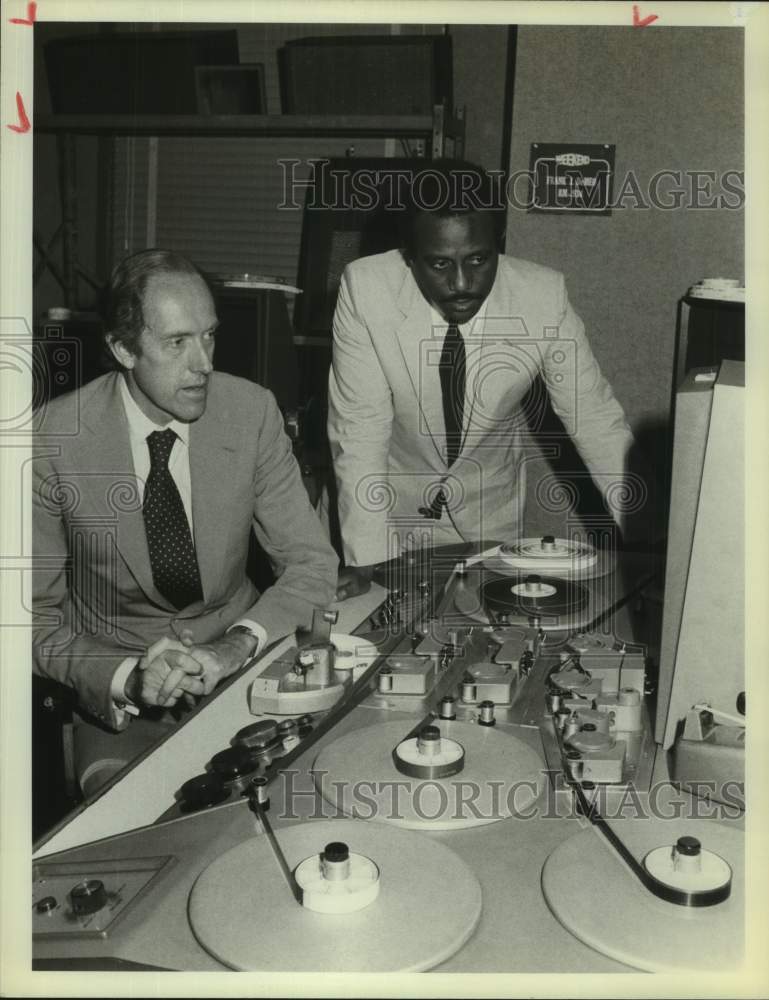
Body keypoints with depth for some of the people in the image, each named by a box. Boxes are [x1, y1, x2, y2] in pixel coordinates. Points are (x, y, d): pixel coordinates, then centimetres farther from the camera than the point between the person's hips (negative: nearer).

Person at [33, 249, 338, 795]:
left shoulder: (252, 412, -8)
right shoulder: (54, 437, -12)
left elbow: (312, 564, -5)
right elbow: (37, 615, -7)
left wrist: (236, 646, -24)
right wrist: (128, 677, -25)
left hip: (238, 664, 2)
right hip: (114, 688, -1)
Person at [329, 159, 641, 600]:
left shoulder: (545, 296, -22)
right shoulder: (365, 288, -25)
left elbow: (596, 420, -15)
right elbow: (360, 428, -22)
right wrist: (366, 559, -26)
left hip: (493, 509, 1)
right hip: (394, 500, -1)